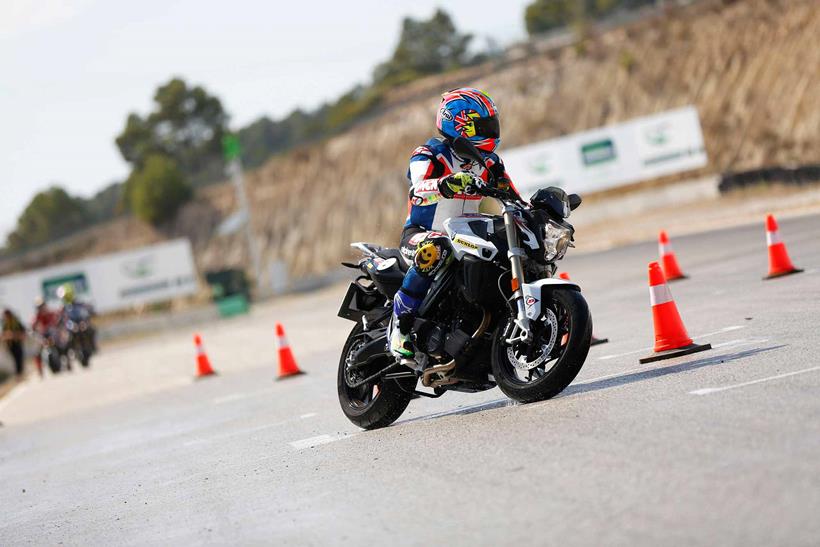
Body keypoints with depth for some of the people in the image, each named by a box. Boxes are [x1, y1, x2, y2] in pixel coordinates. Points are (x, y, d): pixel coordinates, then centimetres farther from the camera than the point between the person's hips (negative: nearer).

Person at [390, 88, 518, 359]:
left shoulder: (488, 162, 11)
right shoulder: (428, 154, -11)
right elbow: (419, 188, -32)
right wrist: (447, 184, -53)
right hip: (420, 234, -7)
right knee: (436, 250, -42)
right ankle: (400, 326, -32)